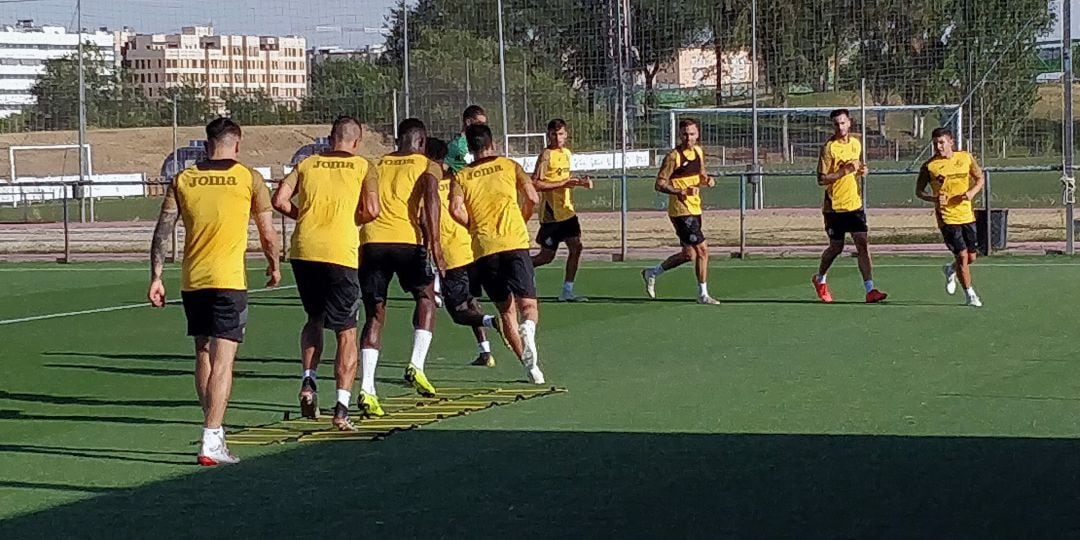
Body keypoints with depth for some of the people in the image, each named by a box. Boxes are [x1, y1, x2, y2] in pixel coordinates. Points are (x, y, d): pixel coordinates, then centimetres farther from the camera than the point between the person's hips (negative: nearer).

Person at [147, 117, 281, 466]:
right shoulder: (249, 179, 0)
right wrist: (274, 266, 21)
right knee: (222, 360, -6)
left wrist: (156, 277, 6)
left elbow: (162, 231, 2)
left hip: (191, 281, 4)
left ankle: (214, 432, 27)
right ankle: (210, 444, -14)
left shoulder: (183, 180, 7)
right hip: (229, 280, -4)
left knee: (203, 356, 17)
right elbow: (268, 234, 4)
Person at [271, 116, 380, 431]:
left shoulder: (307, 164, 13)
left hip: (303, 251, 3)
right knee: (346, 332, 7)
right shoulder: (363, 167, 6)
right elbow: (371, 210, -8)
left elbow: (280, 200, 2)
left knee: (314, 318, 26)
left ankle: (308, 380, 7)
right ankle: (342, 408, -3)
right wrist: (352, 222, 12)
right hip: (341, 253, -3)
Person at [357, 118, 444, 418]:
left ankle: (367, 389, -4)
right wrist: (434, 242, -11)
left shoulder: (377, 165, 23)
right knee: (426, 297, 21)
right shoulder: (428, 166, 11)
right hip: (407, 240, -3)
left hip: (371, 241, 3)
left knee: (375, 316, 9)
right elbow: (430, 197, -8)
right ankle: (416, 365, 4)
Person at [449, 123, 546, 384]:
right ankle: (528, 329, -35)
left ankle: (530, 365, 4)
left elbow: (456, 209, -6)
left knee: (506, 311, 12)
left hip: (483, 249, 2)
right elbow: (532, 198, 0)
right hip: (515, 243, -1)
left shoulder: (461, 177, 11)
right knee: (528, 305, 1)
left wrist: (473, 227, 12)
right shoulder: (509, 166, 11)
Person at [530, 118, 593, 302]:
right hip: (551, 213, -7)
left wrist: (579, 182, 7)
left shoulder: (567, 153, 12)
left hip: (567, 210, 7)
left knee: (576, 247, -1)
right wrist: (563, 184, -22)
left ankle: (567, 292, 5)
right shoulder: (546, 155, -13)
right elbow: (535, 184, -20)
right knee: (547, 256, -3)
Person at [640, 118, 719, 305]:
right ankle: (703, 294, -1)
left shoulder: (698, 151, 9)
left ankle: (652, 273, 31)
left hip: (694, 210, 8)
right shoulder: (673, 156, -14)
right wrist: (681, 192, -28)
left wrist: (707, 180, 1)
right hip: (681, 210, -8)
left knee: (689, 254, 14)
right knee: (702, 249, -11)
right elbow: (659, 184, -14)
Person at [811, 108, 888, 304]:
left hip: (854, 204, 4)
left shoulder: (856, 144, 8)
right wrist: (845, 171, -24)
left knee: (863, 243, -8)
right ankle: (820, 279, 35)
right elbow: (821, 179, -15)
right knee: (836, 248, 6)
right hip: (834, 206, -4)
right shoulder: (829, 147, -12)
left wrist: (861, 170, 3)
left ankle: (870, 290, -12)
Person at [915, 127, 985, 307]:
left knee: (971, 257, 9)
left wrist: (972, 192, -9)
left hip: (967, 214, 4)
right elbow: (918, 191, 1)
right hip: (947, 217, -4)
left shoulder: (966, 158, 1)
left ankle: (950, 271, 41)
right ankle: (970, 294, 7)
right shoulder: (929, 166, -7)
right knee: (962, 255, -10)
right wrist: (933, 198, -20)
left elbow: (980, 178, 12)